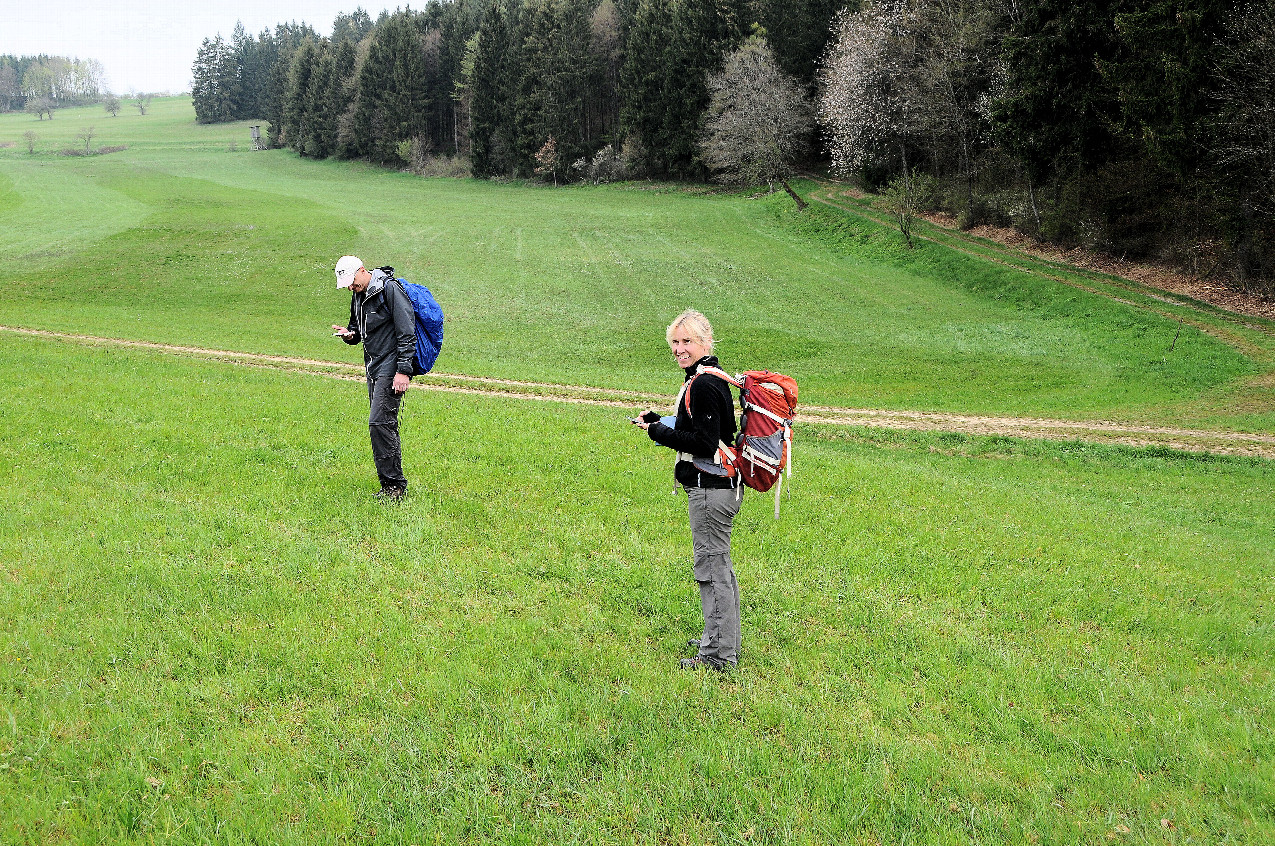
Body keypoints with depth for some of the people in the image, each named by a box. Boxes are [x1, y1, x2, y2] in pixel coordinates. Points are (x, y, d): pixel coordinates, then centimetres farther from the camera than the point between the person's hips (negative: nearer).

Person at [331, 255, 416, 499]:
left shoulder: (390, 289, -14)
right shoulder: (358, 295, 13)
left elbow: (407, 333, -17)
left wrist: (403, 371, -21)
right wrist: (349, 334, 1)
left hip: (391, 368, -9)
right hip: (374, 367, 9)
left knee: (379, 423, -16)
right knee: (384, 425, 10)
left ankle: (394, 484, -10)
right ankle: (392, 484, 16)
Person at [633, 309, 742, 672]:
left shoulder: (704, 385, -19)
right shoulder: (707, 378, 14)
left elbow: (703, 444, -23)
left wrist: (658, 431, -16)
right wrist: (660, 420, 10)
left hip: (710, 489, -11)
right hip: (720, 485, 11)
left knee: (711, 567, -4)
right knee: (719, 564, 19)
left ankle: (719, 655, 3)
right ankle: (724, 639, 31)